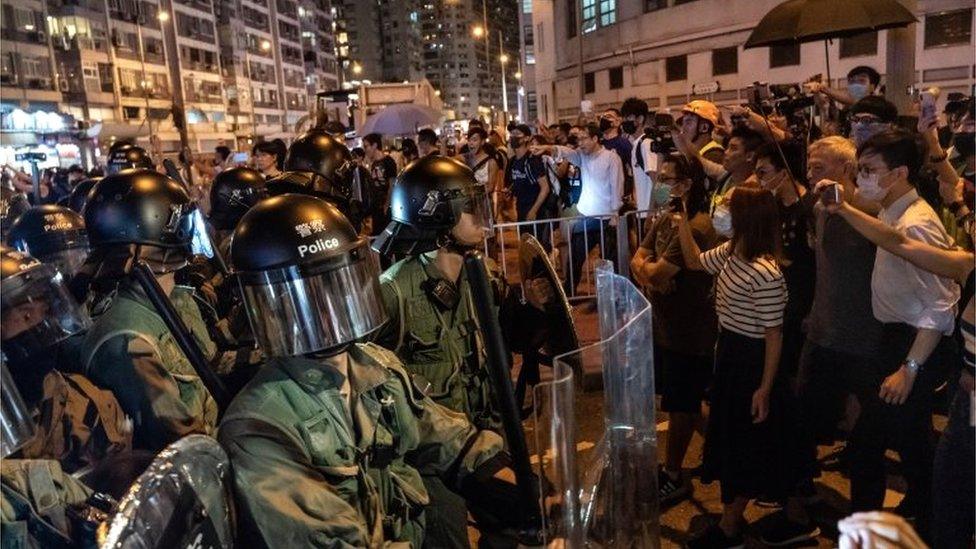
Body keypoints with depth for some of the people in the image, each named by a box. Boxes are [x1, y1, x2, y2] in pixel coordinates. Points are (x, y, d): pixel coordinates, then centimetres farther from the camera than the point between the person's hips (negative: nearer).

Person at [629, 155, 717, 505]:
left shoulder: (695, 227, -23)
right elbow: (638, 259, 5)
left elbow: (658, 272, -27)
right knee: (686, 403, 21)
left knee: (681, 406, 5)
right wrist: (648, 270, -16)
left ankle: (673, 477, 20)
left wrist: (647, 268, -5)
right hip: (666, 325, 9)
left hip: (688, 331, -9)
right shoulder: (665, 219, 8)